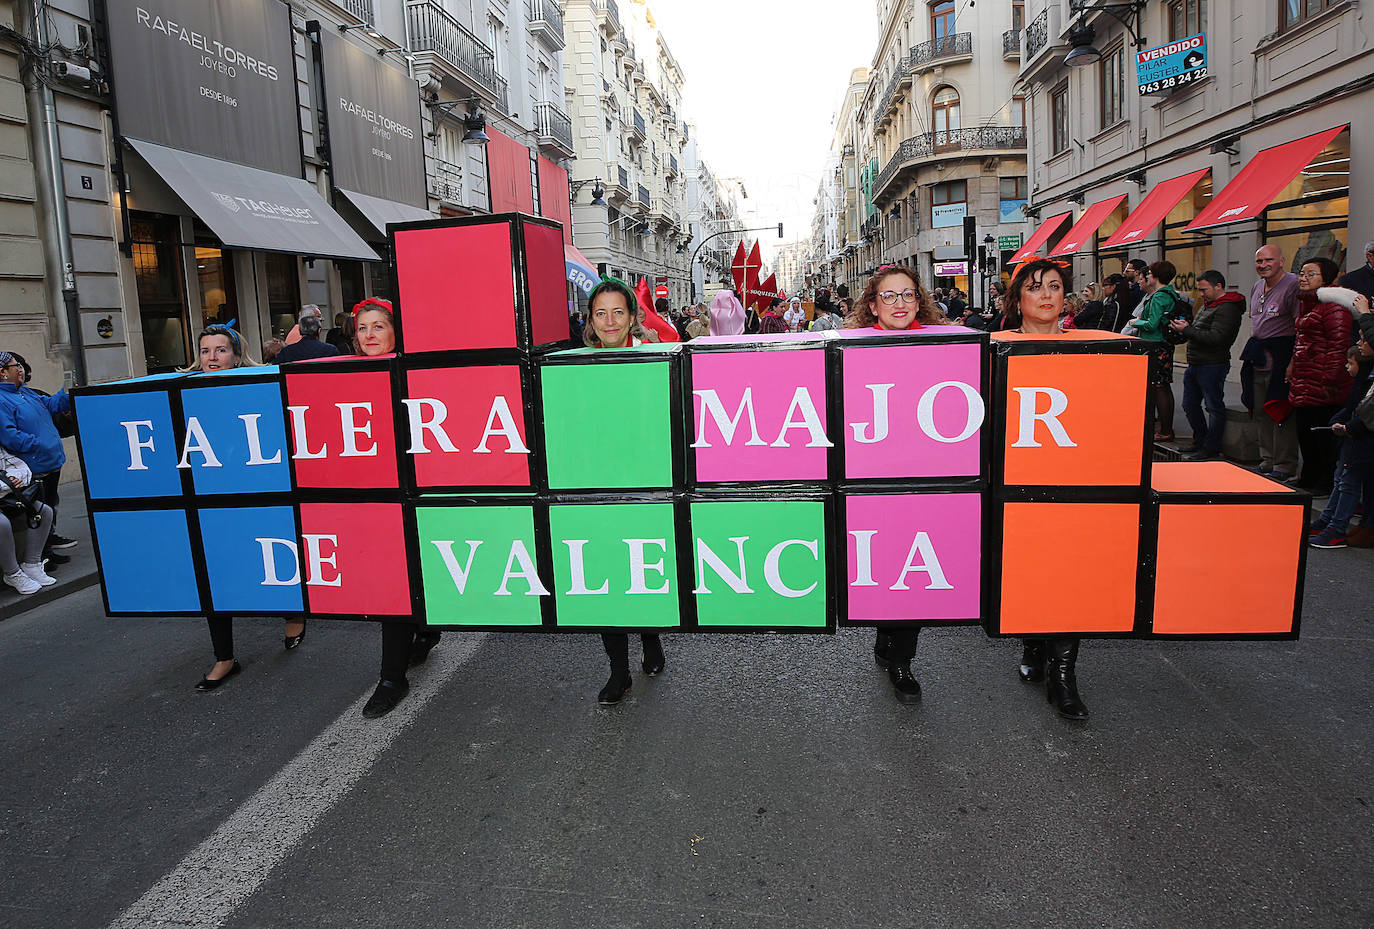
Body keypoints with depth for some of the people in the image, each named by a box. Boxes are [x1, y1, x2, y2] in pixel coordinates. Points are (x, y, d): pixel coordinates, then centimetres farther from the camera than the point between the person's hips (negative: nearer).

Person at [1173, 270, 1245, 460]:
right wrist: (1184, 327, 2)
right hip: (1195, 364, 10)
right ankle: (1200, 441, 28)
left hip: (1213, 365, -10)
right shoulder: (1207, 306, 18)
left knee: (1214, 407, -2)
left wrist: (1187, 330, -20)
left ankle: (1211, 448, 4)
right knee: (1190, 405, 15)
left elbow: (1215, 338, -23)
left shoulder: (1227, 309, -13)